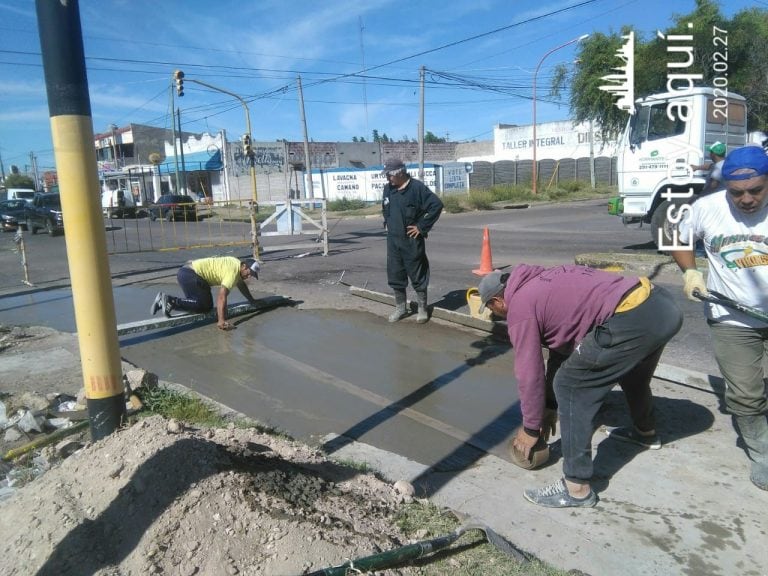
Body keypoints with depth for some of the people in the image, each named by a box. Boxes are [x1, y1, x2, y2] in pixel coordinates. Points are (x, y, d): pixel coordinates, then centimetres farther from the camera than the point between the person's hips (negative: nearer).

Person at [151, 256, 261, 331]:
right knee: (205, 306, -12)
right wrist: (221, 321, -34)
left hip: (186, 273, 10)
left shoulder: (237, 264, 9)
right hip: (190, 275, -10)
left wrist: (252, 300, 28)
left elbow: (241, 284, 27)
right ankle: (171, 301, -12)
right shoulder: (233, 271, -20)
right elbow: (221, 296, -29)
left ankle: (164, 301, 12)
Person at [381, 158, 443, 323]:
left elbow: (437, 205, -19)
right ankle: (400, 307, 26)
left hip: (412, 240, -6)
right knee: (395, 275, 11)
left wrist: (422, 227, -16)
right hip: (393, 240, 7)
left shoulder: (417, 187, -14)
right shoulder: (388, 189, 8)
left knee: (418, 275, 3)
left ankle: (422, 309, 16)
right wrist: (387, 222, 14)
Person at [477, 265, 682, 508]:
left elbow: (529, 373, 3)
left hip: (632, 319, -10)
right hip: (664, 304, 10)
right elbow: (561, 344, 31)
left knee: (571, 386, 0)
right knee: (631, 367, 36)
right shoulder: (540, 283, 27)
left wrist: (531, 428, 17)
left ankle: (577, 488, 6)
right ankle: (646, 432, 62)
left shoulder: (519, 306, 1)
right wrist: (551, 405, 35)